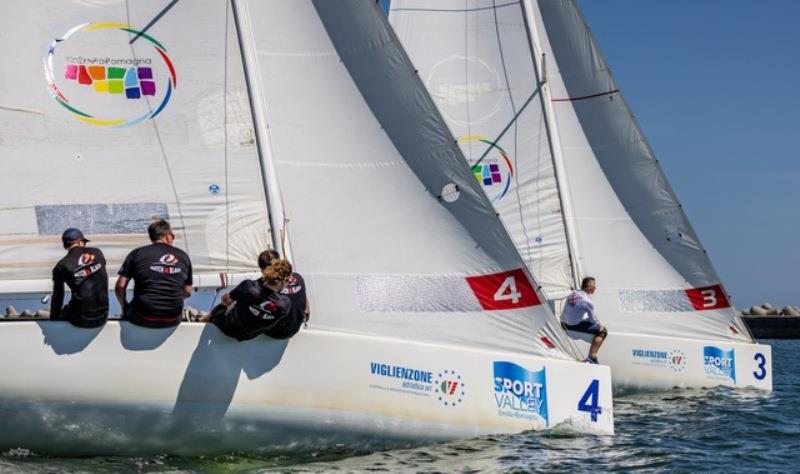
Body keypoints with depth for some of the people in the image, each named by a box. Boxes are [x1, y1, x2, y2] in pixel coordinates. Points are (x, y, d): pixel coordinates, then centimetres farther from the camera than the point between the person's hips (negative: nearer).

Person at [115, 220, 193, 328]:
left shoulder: (136, 253, 3)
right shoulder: (183, 256, 9)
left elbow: (120, 286, 1)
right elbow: (188, 292, 13)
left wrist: (125, 307, 19)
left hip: (143, 318, -2)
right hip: (173, 320, 2)